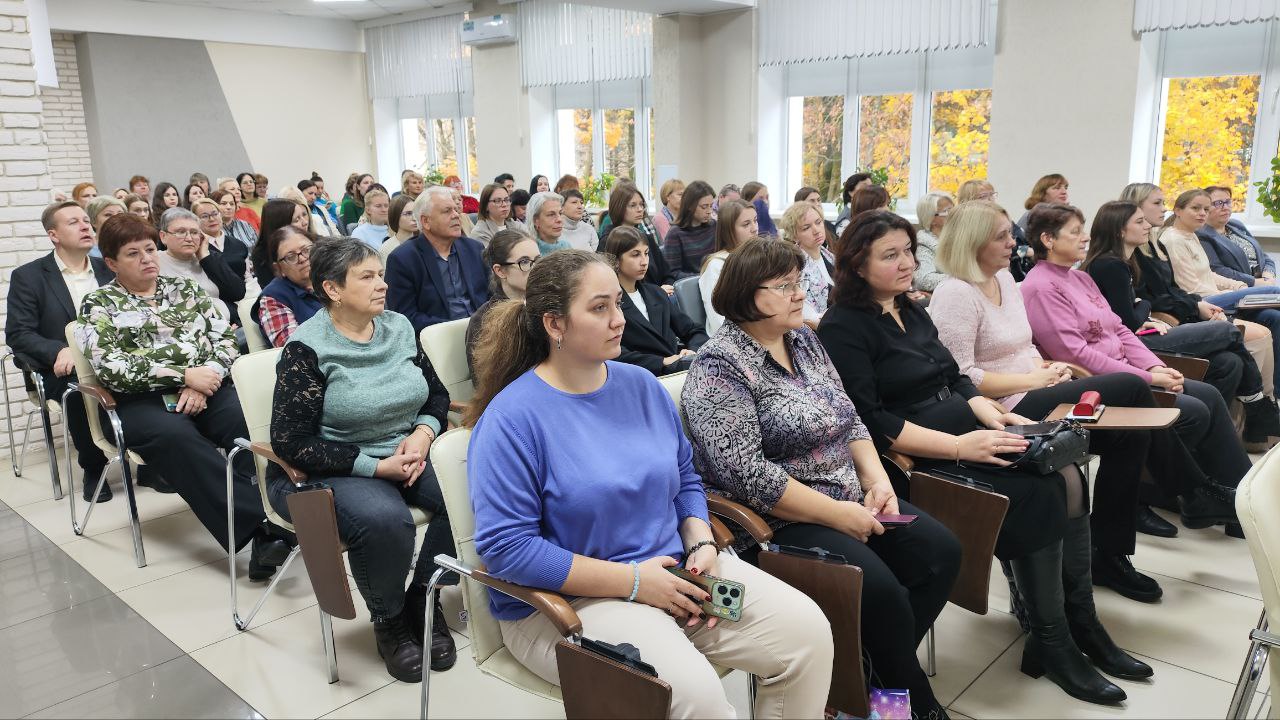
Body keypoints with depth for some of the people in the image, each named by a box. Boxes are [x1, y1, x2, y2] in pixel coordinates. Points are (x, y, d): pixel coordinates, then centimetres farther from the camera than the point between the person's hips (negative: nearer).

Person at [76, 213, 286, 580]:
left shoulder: (184, 288, 19)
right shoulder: (98, 305, 9)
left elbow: (225, 337, 10)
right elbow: (111, 369, -5)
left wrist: (204, 381, -9)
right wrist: (184, 375, -13)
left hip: (208, 388, 3)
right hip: (144, 402, -2)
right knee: (177, 436, -37)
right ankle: (261, 524, -42)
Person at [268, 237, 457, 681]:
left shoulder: (400, 327, 4)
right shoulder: (306, 349, -13)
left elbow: (437, 394, 12)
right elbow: (292, 443, -18)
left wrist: (423, 434, -10)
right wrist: (377, 466, -22)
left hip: (405, 456, 6)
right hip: (328, 470, -5)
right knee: (385, 520, -35)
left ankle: (423, 599, 2)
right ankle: (389, 620, -4)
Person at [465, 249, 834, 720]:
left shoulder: (642, 385, 6)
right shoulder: (512, 417, -15)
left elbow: (685, 479, 16)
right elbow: (505, 548, -20)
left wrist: (701, 544, -5)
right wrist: (633, 581, -19)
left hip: (672, 571, 6)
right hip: (565, 601, -6)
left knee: (809, 631, -7)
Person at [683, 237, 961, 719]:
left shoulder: (804, 340, 9)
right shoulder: (719, 367, -16)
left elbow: (848, 419, 14)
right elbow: (748, 475, -23)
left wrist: (877, 481, -2)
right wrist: (836, 515, -20)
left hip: (847, 500, 9)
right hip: (776, 522, -8)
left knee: (941, 552, -2)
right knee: (880, 590, -23)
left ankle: (876, 671, 11)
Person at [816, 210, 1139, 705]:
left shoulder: (910, 311, 16)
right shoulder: (844, 328, -11)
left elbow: (955, 379, 19)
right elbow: (870, 422, -19)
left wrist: (994, 415, -2)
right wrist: (957, 446, -23)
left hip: (966, 430, 8)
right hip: (919, 457, -8)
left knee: (1068, 478, -11)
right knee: (1041, 497, -20)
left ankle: (1081, 624, 0)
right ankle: (1050, 645, -5)